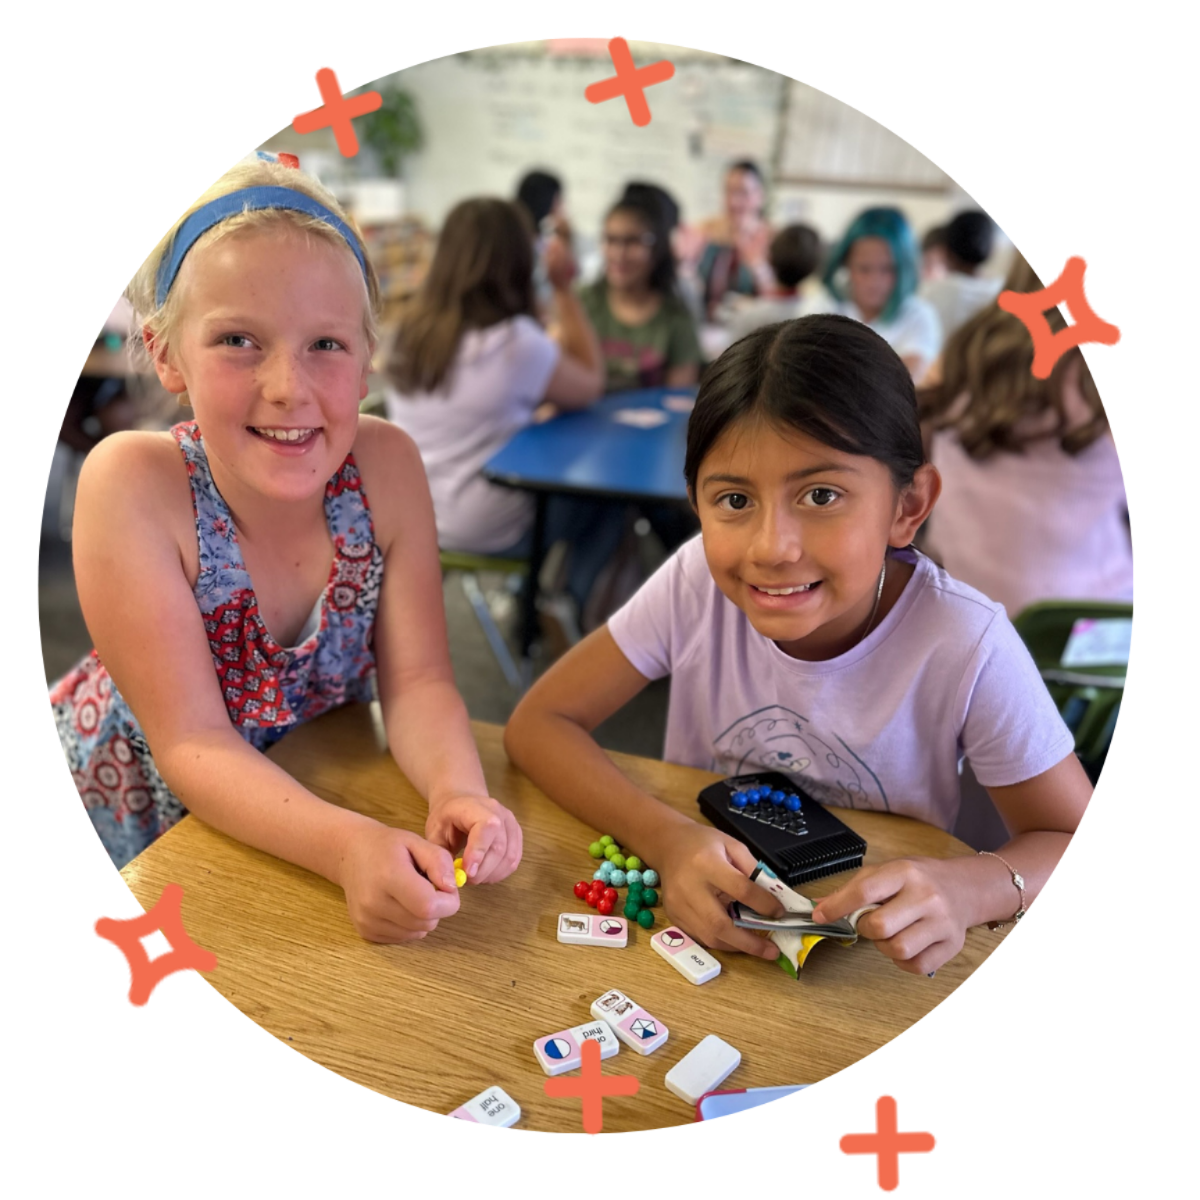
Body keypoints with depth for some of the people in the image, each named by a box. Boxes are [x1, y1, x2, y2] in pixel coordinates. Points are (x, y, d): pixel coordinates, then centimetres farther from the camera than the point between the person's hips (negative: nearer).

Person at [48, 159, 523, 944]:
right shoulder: (133, 486, -26)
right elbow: (193, 742, -27)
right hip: (130, 822, -3)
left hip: (310, 803, 4)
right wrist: (348, 847, -44)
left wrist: (458, 793, -37)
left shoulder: (386, 466, -17)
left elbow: (417, 680, -15)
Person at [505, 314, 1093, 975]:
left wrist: (967, 888, -34)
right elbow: (538, 722, -12)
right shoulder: (698, 581, -17)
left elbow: (1083, 839, -12)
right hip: (703, 927, 2)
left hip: (869, 959, -1)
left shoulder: (965, 646, -23)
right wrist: (665, 839, -29)